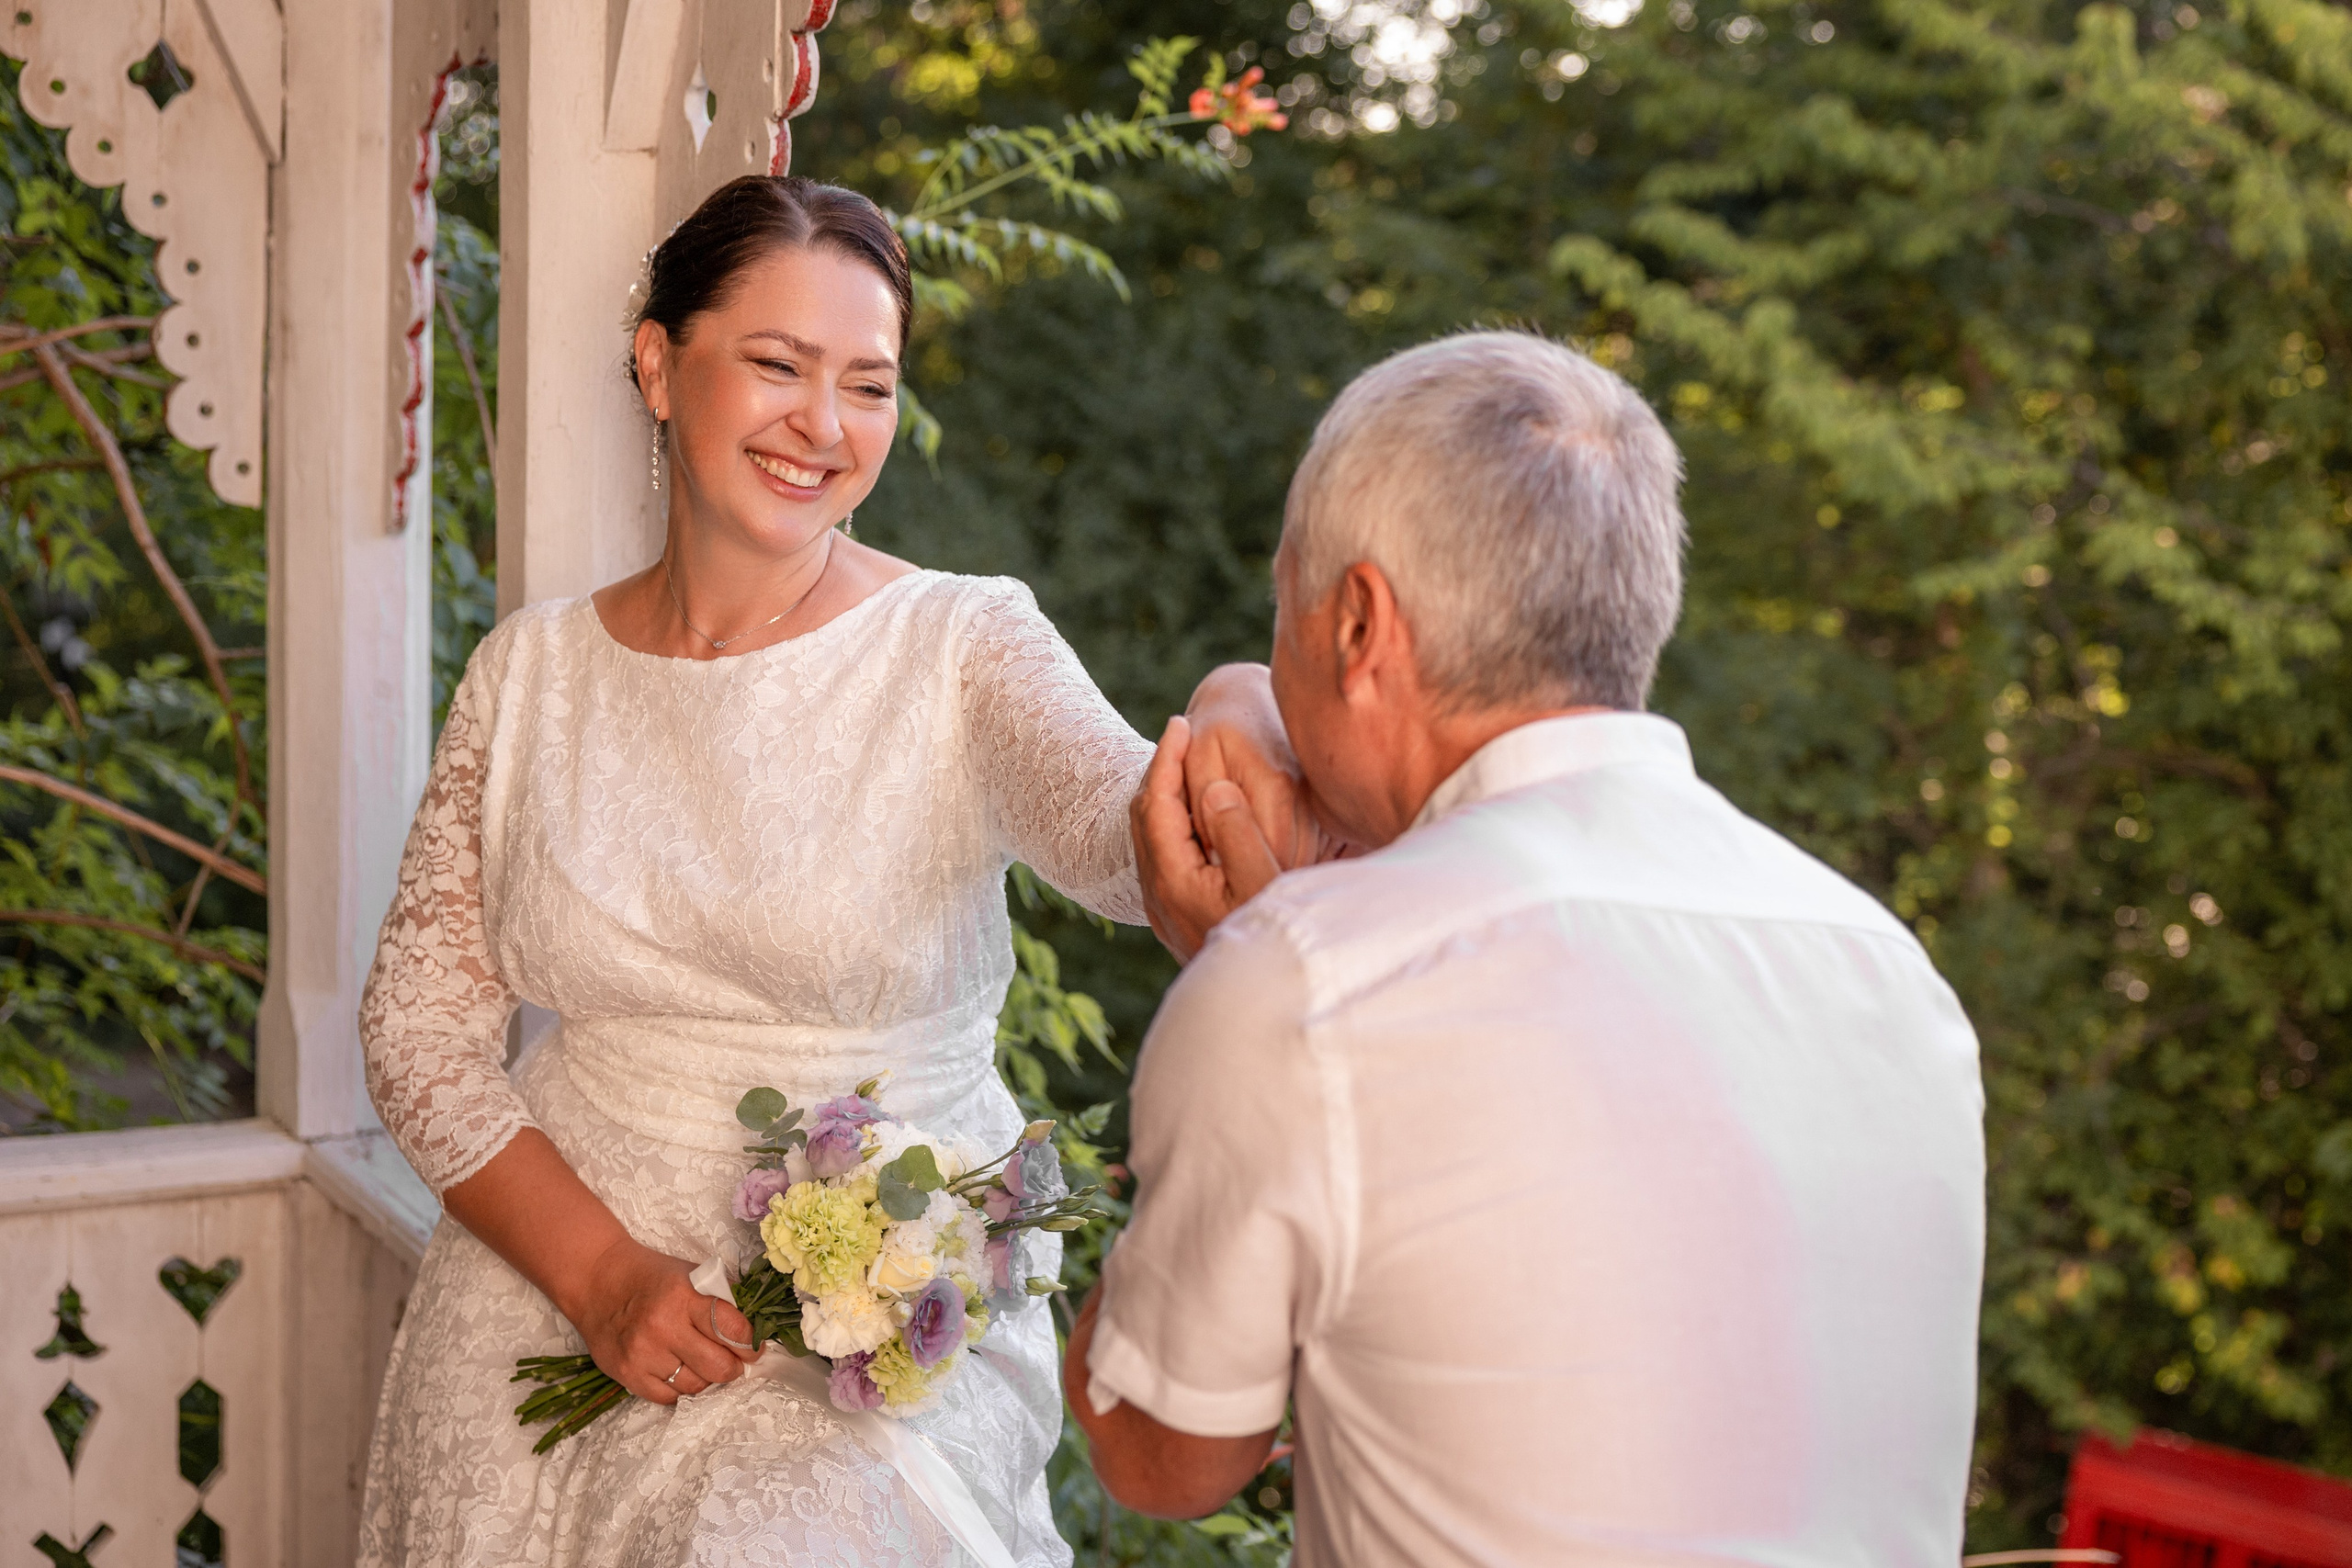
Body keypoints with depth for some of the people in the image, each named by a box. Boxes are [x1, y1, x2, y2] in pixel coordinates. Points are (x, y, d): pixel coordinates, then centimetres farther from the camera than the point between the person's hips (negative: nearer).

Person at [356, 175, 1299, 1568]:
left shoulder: (963, 647, -4)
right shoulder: (532, 671, 5)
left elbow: (1122, 823, -24)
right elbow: (422, 1017, 5)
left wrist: (1235, 737, -48)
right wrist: (600, 1272, -9)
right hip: (547, 1289, 3)